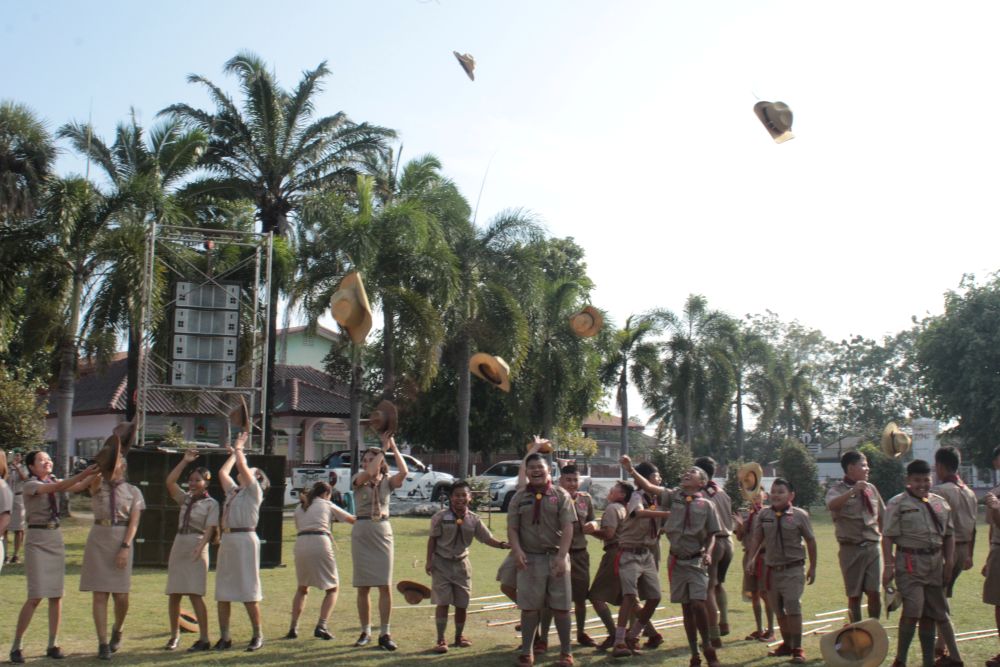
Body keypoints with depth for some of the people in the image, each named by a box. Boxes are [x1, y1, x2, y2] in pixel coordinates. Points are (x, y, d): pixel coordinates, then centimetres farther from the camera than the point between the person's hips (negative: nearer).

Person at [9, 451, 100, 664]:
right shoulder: (30, 485, -9)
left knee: (56, 595, 4)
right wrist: (84, 474, -35)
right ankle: (16, 646, -1)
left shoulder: (51, 481, 12)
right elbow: (58, 488, -26)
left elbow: (77, 487, 1)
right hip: (37, 540, -6)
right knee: (36, 596, -10)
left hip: (56, 539, 6)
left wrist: (94, 474, -14)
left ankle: (53, 644, 10)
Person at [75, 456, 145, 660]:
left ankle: (117, 630, 28)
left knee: (121, 596, -1)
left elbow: (134, 522, -1)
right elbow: (74, 488, -13)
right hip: (98, 538, 0)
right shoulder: (97, 485, 9)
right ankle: (103, 643, 1)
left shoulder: (133, 491, 8)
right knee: (100, 595, -3)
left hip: (121, 541, 0)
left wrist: (125, 547, -13)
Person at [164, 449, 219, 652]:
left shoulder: (211, 504, -1)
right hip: (178, 545, 6)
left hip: (197, 548, -6)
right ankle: (174, 634, 20)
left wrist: (199, 548, -24)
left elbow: (210, 529, -10)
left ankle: (204, 639, -9)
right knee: (174, 594, 7)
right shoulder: (185, 498, 14)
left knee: (195, 594, -12)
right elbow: (169, 482, 3)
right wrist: (185, 461, 0)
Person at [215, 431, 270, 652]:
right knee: (222, 592, 5)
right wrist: (233, 453, 34)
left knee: (248, 591, -4)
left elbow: (242, 466, -5)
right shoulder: (233, 491, 22)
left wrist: (239, 448, 10)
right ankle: (224, 637, 11)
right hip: (227, 540, 7)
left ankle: (258, 635, 5)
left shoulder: (254, 491, 2)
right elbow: (223, 472, 28)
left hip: (245, 539, -7)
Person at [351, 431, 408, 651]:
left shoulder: (387, 482, 5)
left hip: (383, 533, 0)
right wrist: (383, 447, -14)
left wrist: (393, 447, -12)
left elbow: (404, 472, -15)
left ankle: (385, 634, 0)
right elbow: (370, 473, -20)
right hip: (361, 532, 0)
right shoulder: (359, 480, 3)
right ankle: (365, 632, 15)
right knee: (362, 587, 4)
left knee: (385, 585, -5)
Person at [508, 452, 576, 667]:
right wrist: (517, 551, -13)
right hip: (529, 558, 1)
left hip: (556, 557, -1)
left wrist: (561, 556, -16)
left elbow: (567, 528, -5)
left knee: (561, 607, 3)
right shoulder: (519, 498, 7)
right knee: (529, 607, 4)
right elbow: (512, 528, 4)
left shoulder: (561, 495, 1)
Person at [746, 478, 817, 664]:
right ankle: (787, 644, 27)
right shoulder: (764, 514, 3)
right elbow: (757, 538, 5)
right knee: (779, 610, 12)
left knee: (793, 608, -11)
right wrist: (751, 559, -9)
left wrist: (812, 568, 4)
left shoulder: (800, 515, -5)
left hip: (793, 569, -4)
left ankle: (797, 648, -2)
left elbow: (810, 541, 2)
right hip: (772, 569, 4)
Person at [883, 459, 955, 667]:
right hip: (910, 563, -6)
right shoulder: (897, 504, -4)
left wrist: (949, 561, 7)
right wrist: (889, 565, -16)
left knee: (930, 614, 11)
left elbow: (949, 534, 17)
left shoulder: (941, 503, 13)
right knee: (912, 611, -14)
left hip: (935, 562, 6)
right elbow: (888, 536, -8)